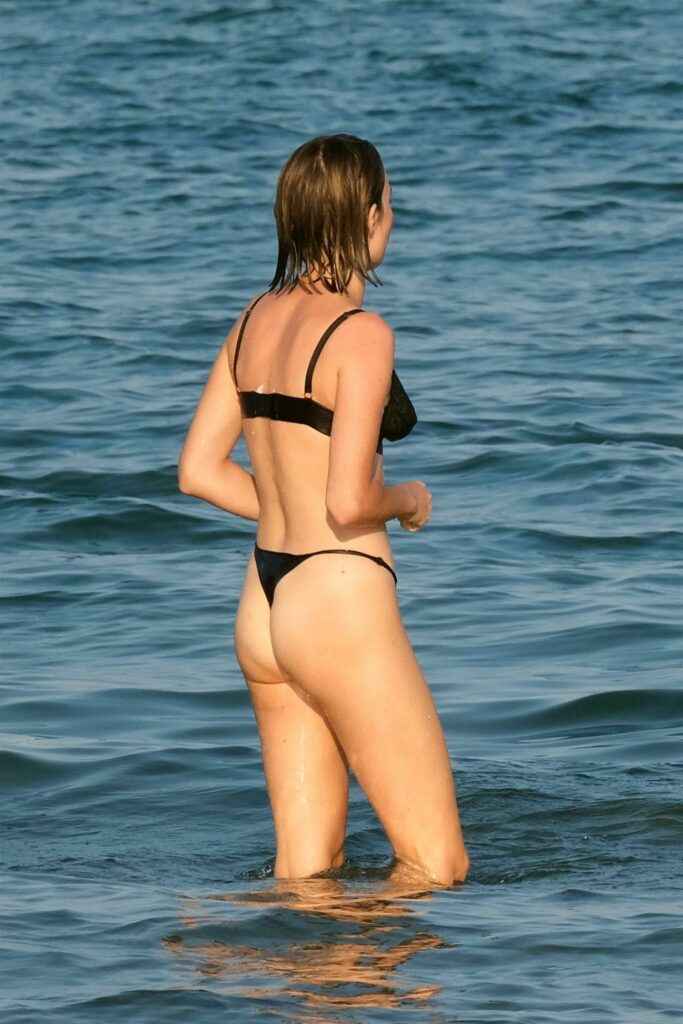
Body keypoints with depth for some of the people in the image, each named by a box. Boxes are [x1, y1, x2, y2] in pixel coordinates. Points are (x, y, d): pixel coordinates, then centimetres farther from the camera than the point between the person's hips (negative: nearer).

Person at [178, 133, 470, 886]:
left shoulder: (258, 318, 8)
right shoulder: (361, 334, -16)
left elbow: (199, 471, 10)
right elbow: (349, 502, -21)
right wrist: (409, 500, -1)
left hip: (264, 608, 8)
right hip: (342, 607, -8)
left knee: (306, 874, 14)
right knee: (438, 869, -1)